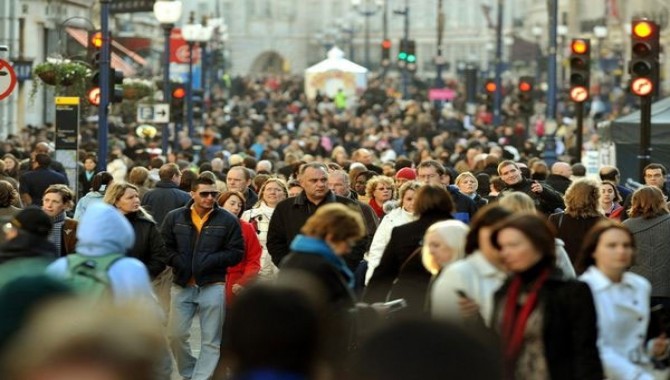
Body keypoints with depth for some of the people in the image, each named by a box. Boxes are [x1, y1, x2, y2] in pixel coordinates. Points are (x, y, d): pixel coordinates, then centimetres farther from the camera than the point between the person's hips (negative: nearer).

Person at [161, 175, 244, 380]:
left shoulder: (228, 220, -1)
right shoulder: (174, 217, 4)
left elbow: (236, 253, -2)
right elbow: (165, 247, 5)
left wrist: (209, 261, -14)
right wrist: (180, 263, -12)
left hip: (213, 285, -2)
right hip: (182, 285, 2)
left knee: (211, 341, -1)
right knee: (176, 334, 4)